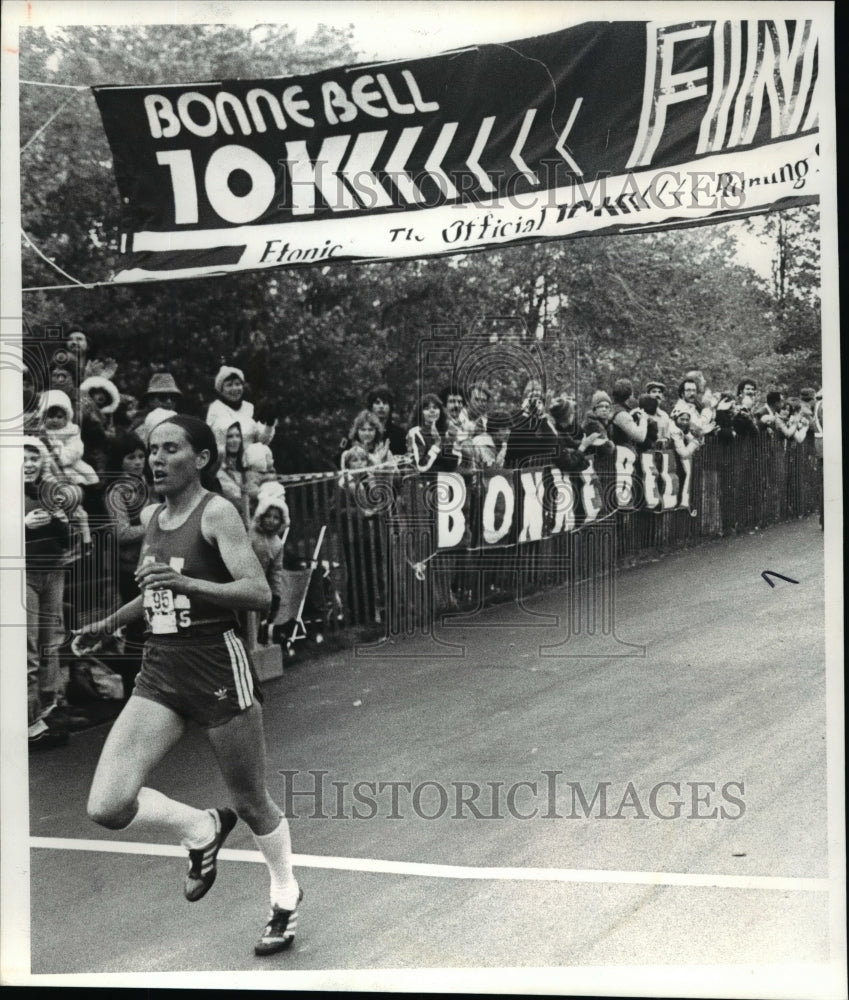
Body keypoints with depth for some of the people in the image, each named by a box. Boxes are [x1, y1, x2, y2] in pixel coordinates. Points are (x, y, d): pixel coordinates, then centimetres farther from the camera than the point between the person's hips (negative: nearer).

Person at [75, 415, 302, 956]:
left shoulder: (217, 513, -11)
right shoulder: (151, 517, 10)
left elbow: (260, 593, -22)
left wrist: (186, 583, -33)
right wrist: (111, 623, 31)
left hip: (217, 663, -6)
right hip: (160, 667, 6)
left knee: (252, 803, 10)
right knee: (107, 805, -9)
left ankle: (286, 896, 38)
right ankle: (202, 829, 19)